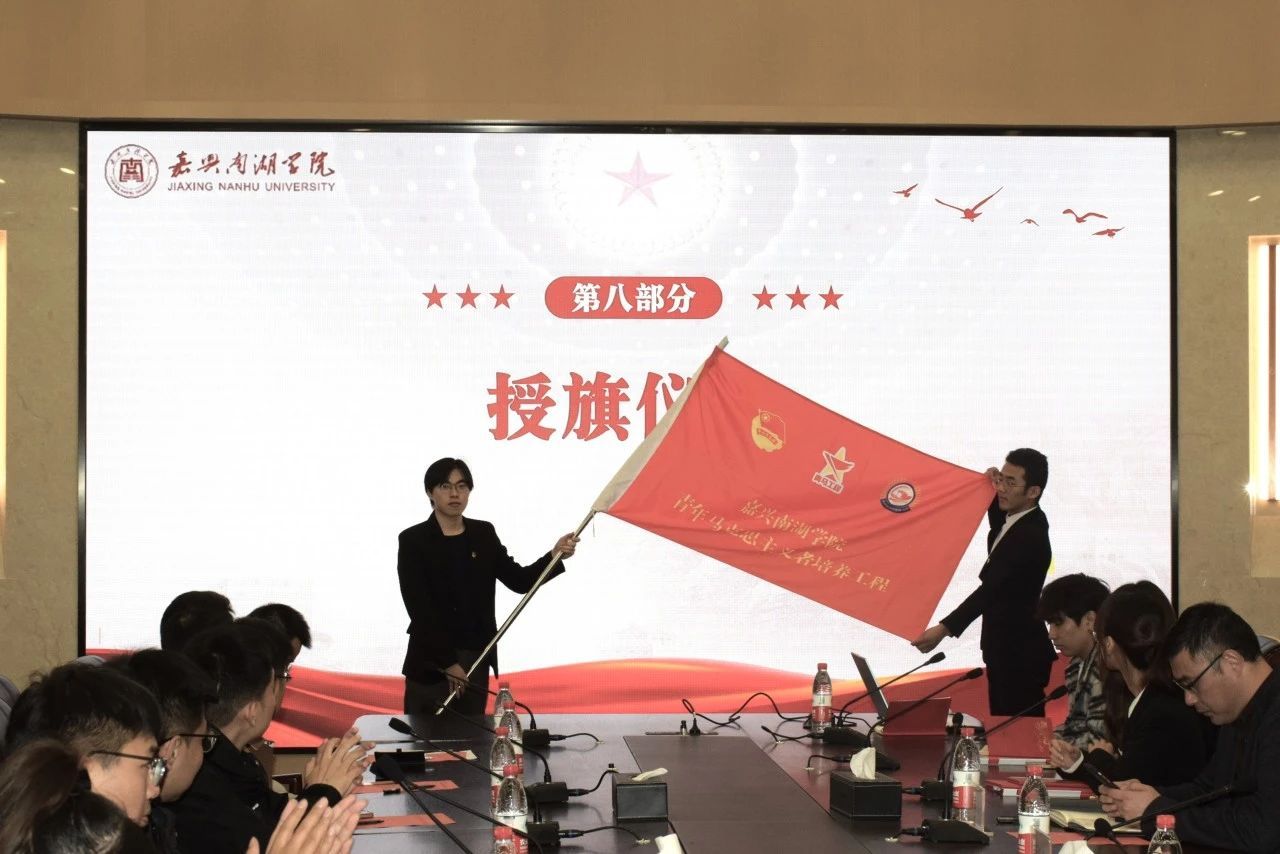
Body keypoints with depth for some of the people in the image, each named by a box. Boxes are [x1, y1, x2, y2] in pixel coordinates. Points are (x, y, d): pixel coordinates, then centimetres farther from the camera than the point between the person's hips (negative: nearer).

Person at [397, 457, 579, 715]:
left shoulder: (483, 534, 8)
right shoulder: (413, 540, -7)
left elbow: (520, 580, 5)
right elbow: (419, 607, -12)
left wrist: (556, 555, -12)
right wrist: (448, 662, -16)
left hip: (475, 660, 4)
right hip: (430, 661, -4)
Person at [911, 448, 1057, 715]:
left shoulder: (1030, 537, -24)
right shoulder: (1019, 520, 6)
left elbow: (991, 589, -33)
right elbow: (999, 531, 31)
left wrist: (945, 629, -41)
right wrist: (994, 494, 13)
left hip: (1020, 656, -10)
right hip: (1005, 650, 10)